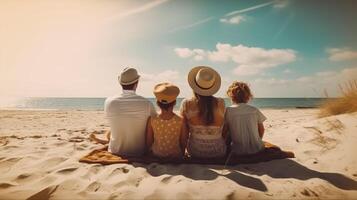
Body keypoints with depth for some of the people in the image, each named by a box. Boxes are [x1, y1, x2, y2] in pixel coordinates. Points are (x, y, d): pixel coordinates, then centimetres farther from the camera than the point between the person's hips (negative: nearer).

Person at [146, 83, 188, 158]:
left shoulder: (151, 120, -21)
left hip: (157, 156, 1)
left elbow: (148, 143, -8)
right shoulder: (181, 121, -23)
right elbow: (184, 144, -11)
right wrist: (181, 154, 9)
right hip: (176, 157, 0)